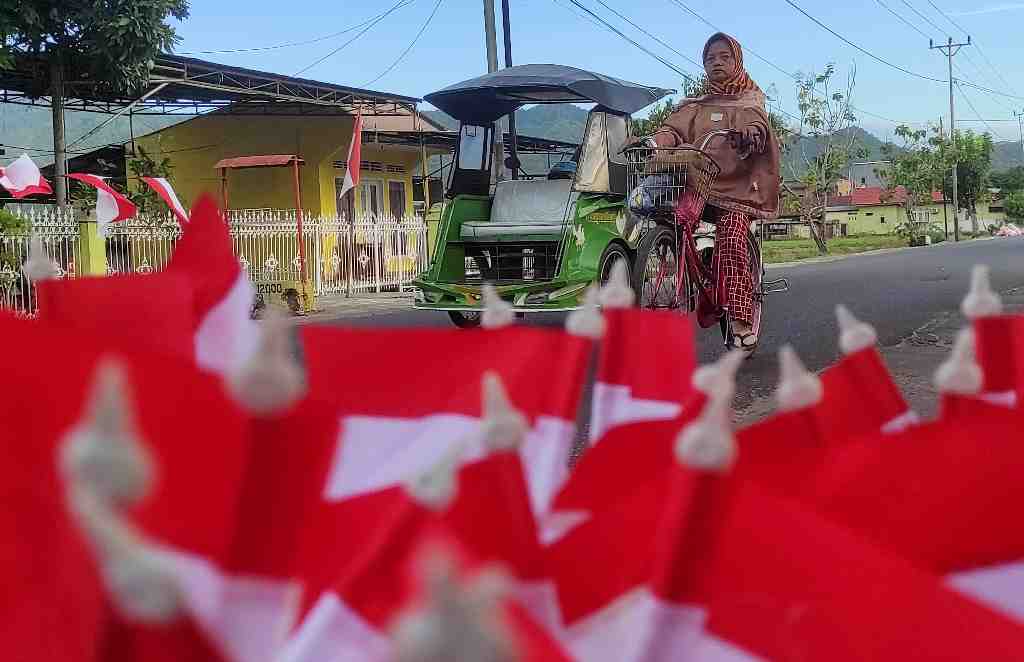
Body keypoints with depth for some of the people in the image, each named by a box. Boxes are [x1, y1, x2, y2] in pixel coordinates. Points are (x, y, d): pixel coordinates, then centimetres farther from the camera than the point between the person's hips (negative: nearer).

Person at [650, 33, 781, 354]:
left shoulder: (750, 101, 18)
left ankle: (742, 324, -25)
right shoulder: (694, 106, 24)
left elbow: (758, 124, -5)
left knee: (731, 241, -26)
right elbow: (673, 129, 5)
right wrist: (653, 141, -19)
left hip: (735, 185, -3)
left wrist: (750, 133, -31)